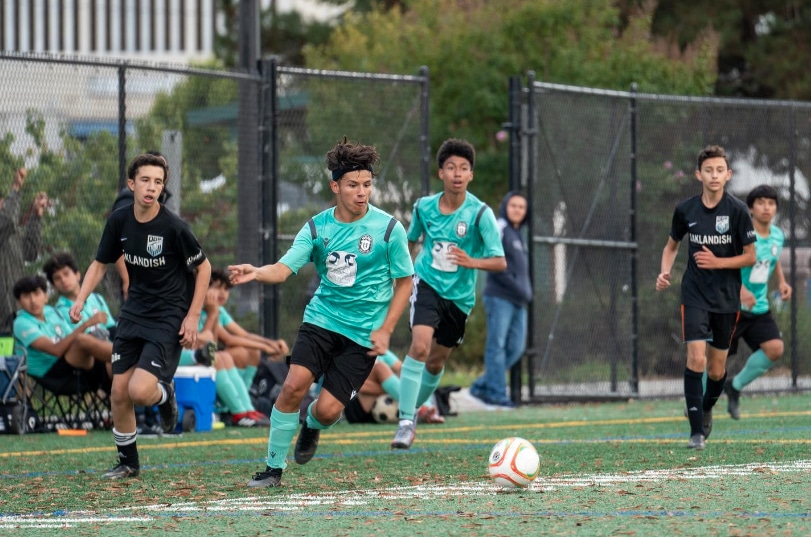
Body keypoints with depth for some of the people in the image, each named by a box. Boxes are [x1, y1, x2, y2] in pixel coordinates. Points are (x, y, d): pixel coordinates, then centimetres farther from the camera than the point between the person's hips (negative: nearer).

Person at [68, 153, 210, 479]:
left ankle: (165, 393, 18)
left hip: (169, 318, -5)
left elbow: (203, 268, -6)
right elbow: (100, 263, 10)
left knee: (140, 391, -19)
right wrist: (81, 299, -5)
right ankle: (128, 462, 21)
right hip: (133, 314, 5)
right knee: (119, 392, 2)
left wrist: (193, 317, -10)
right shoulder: (119, 221, -3)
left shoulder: (174, 228, -18)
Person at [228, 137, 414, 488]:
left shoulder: (388, 229, -6)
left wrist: (385, 330, -6)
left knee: (328, 409, -10)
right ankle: (274, 468, -3)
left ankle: (312, 427, 30)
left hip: (363, 332, -2)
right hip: (322, 318, 2)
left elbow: (404, 282, 2)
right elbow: (284, 269, -10)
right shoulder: (318, 228, -1)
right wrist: (256, 273, -32)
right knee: (294, 385, -19)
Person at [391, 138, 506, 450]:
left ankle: (414, 411, 39)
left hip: (459, 296, 1)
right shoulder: (424, 207, -5)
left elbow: (500, 262, -18)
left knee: (436, 361, 13)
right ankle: (405, 422, -23)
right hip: (428, 284, -1)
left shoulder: (480, 213, -14)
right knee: (420, 345, -24)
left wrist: (472, 262, -36)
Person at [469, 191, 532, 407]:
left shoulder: (518, 235, 21)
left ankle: (482, 385, 12)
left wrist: (526, 291, 10)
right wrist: (517, 288, -17)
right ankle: (496, 393, -7)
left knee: (516, 347, 5)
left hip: (518, 301, 9)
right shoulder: (499, 229, -6)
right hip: (499, 297, -9)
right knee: (497, 345, -7)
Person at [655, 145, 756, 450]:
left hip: (727, 298, 0)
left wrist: (717, 262, -16)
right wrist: (665, 272, -2)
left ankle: (706, 410, 39)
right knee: (696, 358, -15)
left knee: (717, 369, 8)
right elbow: (672, 245, 16)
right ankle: (697, 431, -12)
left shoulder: (737, 210, -7)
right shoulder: (685, 210, -1)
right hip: (695, 295, 0)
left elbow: (750, 256, -3)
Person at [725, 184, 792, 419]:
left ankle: (735, 385, 11)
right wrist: (739, 289, -38)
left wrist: (782, 281, 7)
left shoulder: (777, 236, 4)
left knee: (775, 348, -12)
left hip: (759, 307, 6)